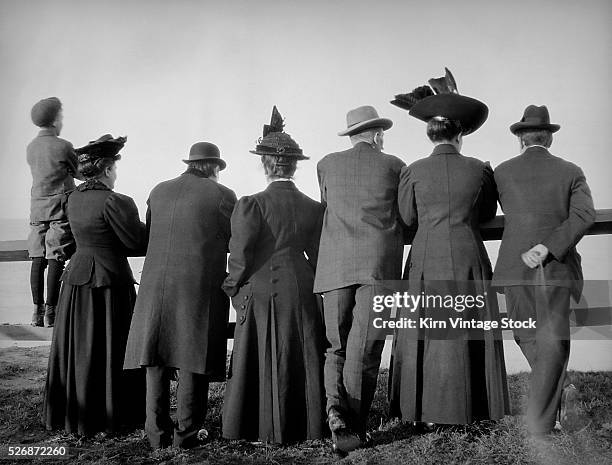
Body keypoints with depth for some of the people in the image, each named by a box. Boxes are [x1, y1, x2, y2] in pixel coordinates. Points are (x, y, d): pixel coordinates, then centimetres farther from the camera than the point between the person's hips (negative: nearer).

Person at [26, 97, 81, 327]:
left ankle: (37, 311, 12)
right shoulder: (63, 146, -10)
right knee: (55, 261, -3)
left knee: (38, 259, 7)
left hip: (37, 206, 6)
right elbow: (82, 174, -1)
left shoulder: (31, 147, 10)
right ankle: (50, 312, 0)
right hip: (59, 207, -6)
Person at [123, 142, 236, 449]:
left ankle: (157, 431, 15)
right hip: (200, 288, -4)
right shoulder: (222, 195, -2)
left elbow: (147, 238, 16)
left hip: (156, 285, 4)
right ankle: (187, 432, 11)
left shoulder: (158, 192, 11)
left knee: (156, 358, 10)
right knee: (192, 358, 4)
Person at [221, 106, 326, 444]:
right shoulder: (313, 208, 2)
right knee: (303, 361, 13)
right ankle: (304, 425, 23)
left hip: (262, 292, -4)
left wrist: (235, 287, 2)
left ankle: (268, 430, 16)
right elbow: (319, 255, 7)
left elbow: (240, 255, -12)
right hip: (302, 293, 4)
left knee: (265, 362, 7)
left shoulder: (251, 205, -11)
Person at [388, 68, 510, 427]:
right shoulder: (480, 170, -2)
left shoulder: (413, 172, -4)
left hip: (427, 261, 0)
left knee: (426, 334, 8)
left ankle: (424, 413, 14)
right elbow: (488, 213, 10)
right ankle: (466, 410, 18)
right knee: (467, 334, 10)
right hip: (468, 260, 0)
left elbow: (408, 218, 5)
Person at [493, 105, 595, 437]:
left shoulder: (502, 172, 6)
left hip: (515, 269, 0)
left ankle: (556, 390, 33)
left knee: (526, 335, 20)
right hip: (558, 269, 0)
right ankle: (539, 426, 6)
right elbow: (584, 215, -10)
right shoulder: (571, 172, 5)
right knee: (553, 341, 5)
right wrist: (549, 247, -13)